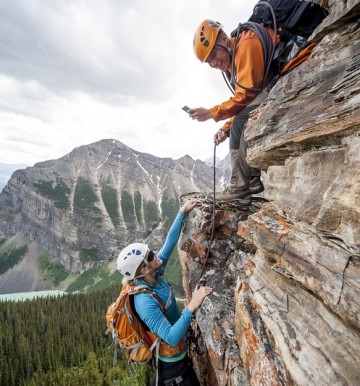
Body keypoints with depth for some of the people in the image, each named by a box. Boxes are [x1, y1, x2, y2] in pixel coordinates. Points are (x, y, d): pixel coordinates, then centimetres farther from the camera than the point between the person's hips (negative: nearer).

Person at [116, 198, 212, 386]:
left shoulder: (155, 275, -15)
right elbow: (172, 338, -39)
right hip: (172, 357, -7)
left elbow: (169, 242, -12)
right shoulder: (145, 301, -37)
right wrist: (191, 307, -49)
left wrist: (182, 211, -11)